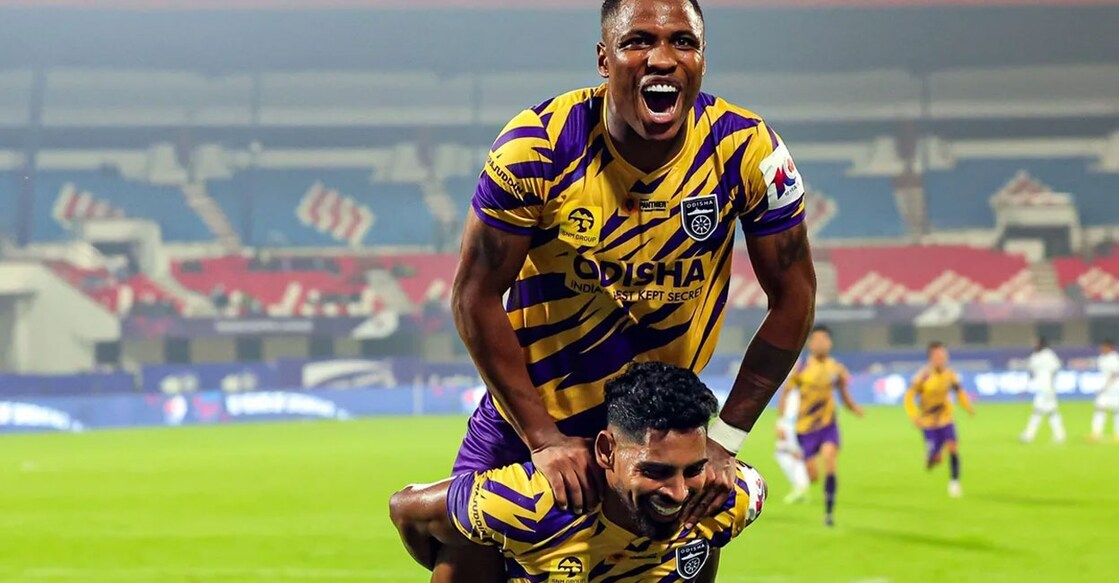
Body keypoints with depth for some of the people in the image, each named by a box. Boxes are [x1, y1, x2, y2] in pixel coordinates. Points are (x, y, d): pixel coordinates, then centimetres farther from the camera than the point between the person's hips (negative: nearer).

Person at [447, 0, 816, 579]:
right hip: (527, 411, -1)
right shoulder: (536, 148, -22)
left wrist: (722, 440, -9)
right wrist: (543, 438, -14)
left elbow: (792, 297, -6)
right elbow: (476, 296, -13)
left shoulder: (747, 151, -17)